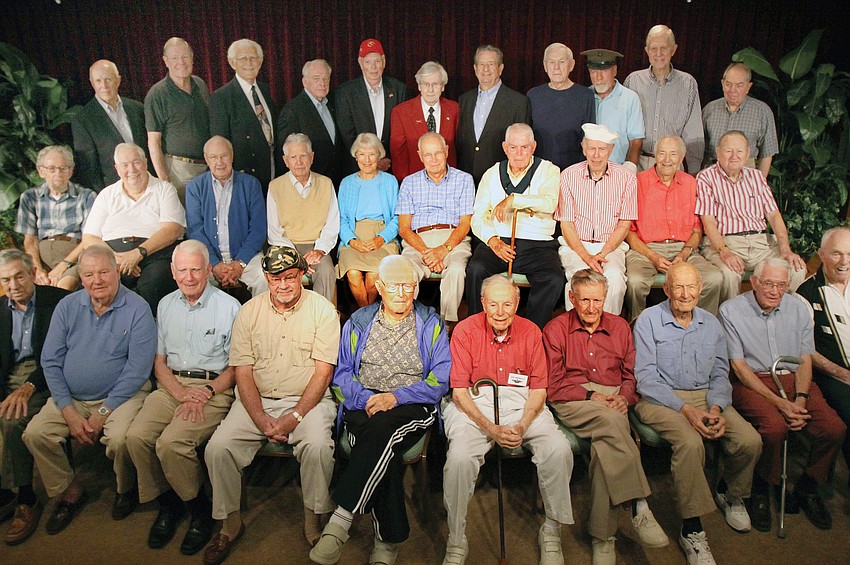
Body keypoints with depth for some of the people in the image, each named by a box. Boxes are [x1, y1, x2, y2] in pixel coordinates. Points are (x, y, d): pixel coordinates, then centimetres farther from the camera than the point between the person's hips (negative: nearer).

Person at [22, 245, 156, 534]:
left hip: (121, 395, -5)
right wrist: (69, 412, -8)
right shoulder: (67, 307, 3)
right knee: (34, 433, -14)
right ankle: (70, 492, 10)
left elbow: (138, 368, -14)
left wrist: (103, 413, -15)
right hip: (72, 397, 5)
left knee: (120, 438, -29)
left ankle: (126, 490, 5)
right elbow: (50, 361, 1)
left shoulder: (137, 309, -11)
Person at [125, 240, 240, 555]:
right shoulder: (166, 305, 15)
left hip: (214, 388, -5)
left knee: (170, 443, -26)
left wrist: (206, 392, -15)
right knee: (136, 436, -19)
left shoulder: (229, 306, -1)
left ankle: (200, 510, -1)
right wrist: (179, 391, -5)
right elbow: (159, 360, 14)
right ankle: (167, 503, 4)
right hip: (172, 385, 5)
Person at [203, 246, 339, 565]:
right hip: (256, 400, 3)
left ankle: (313, 523, -6)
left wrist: (295, 416, -18)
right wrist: (261, 419, -12)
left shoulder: (322, 310, -4)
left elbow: (323, 372, -7)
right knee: (218, 448, -18)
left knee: (318, 446, -30)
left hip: (307, 399, -3)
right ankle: (231, 523, 5)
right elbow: (243, 372, 1)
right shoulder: (249, 311, 4)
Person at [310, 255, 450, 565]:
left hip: (412, 408, -1)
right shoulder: (358, 322, 15)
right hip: (363, 406, 2)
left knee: (381, 427, -36)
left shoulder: (431, 325, 10)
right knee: (383, 454, -31)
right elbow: (342, 375, 10)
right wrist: (366, 399, -11)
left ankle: (340, 519, -33)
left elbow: (440, 380, 2)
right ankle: (388, 540, -18)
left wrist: (396, 397, -12)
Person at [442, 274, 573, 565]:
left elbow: (539, 389, 4)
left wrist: (522, 426, -14)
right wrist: (491, 429, -17)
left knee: (559, 449, -23)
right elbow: (459, 391, -6)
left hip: (521, 403, 2)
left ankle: (551, 531, -1)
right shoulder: (465, 330, -3)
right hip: (474, 405, -2)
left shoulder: (530, 331, 4)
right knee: (459, 458, -30)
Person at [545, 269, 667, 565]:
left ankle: (603, 535, -25)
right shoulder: (555, 330, 6)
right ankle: (639, 507, -33)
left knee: (605, 443, -31)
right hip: (572, 402, -2)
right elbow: (553, 386, 1)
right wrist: (591, 397, -12)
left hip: (612, 401, 3)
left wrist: (624, 397, -5)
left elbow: (632, 374, 17)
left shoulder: (620, 327, 17)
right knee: (610, 422, -36)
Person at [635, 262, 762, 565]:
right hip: (660, 399, -5)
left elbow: (720, 374, 11)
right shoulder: (648, 320, -4)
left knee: (750, 441, -18)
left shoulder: (711, 324, 12)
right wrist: (686, 410, -20)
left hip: (705, 396, 5)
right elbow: (646, 378, -10)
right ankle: (691, 529, -17)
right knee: (690, 442, -33)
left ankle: (731, 494, 16)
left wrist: (716, 408, -10)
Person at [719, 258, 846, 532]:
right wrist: (779, 402, -16)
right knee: (775, 427, -32)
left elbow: (805, 359, 9)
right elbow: (738, 365, -8)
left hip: (794, 379, 5)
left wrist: (800, 399, -9)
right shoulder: (731, 310, -5)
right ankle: (761, 489, -3)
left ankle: (807, 488, 9)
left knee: (834, 428, -19)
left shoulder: (799, 308, 9)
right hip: (751, 382, -4)